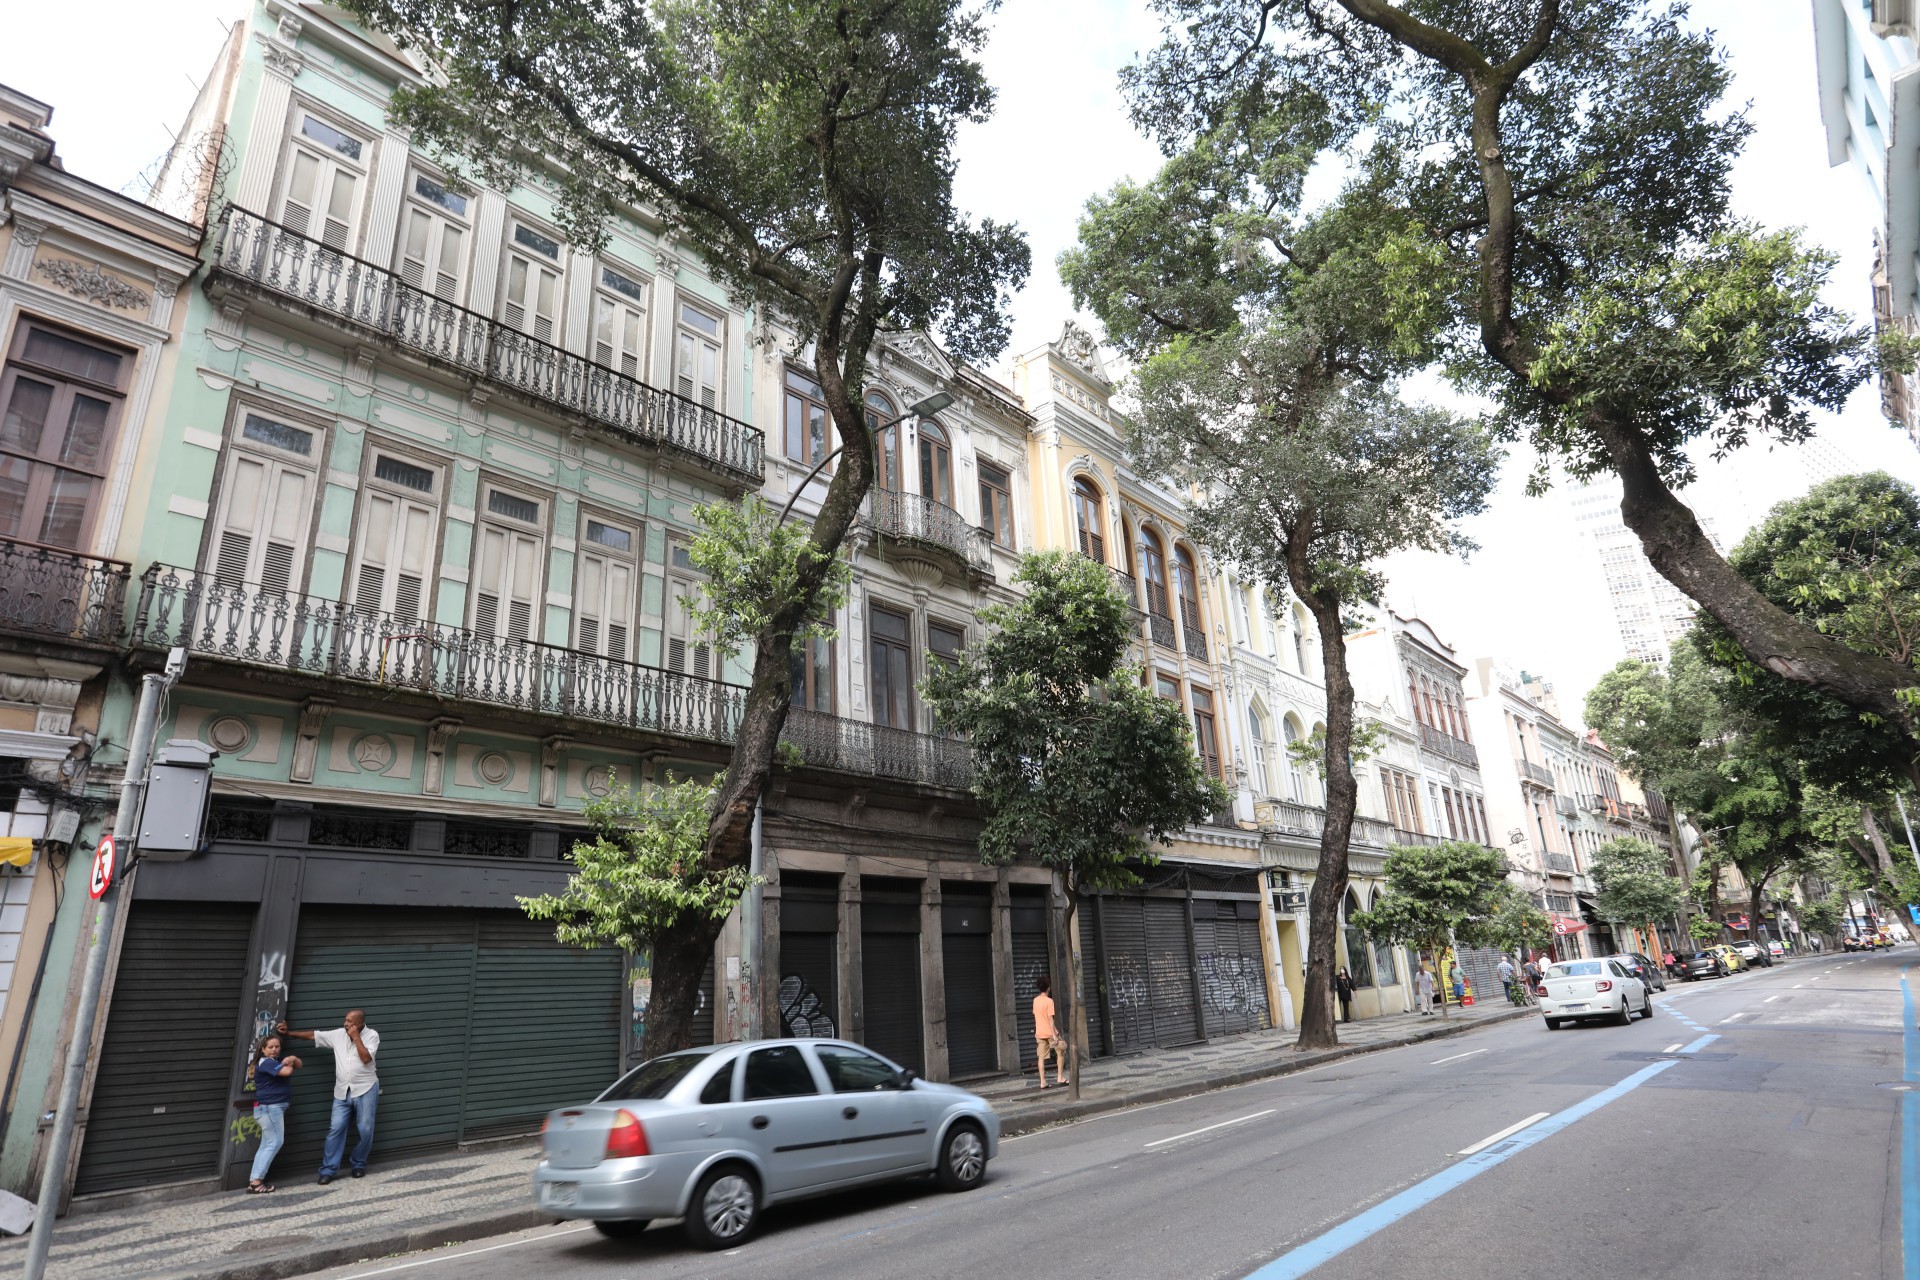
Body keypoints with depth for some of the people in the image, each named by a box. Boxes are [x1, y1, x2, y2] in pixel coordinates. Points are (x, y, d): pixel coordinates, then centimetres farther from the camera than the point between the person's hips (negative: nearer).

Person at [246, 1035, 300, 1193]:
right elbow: (287, 1071, -26)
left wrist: (293, 1058, -8)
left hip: (273, 1107, 10)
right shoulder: (266, 1063, -15)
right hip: (269, 1107, -10)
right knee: (275, 1142, -9)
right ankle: (255, 1182, -8)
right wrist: (289, 1064, -4)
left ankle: (254, 1180, 12)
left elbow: (298, 1065, 13)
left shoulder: (277, 1060, 15)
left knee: (267, 1144, 11)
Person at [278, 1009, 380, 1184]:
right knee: (335, 1129, -3)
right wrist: (288, 1033, 6)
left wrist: (356, 1037, -18)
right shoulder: (338, 1034, 2)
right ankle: (329, 1169, 7)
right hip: (342, 1091, 4)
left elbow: (366, 1058, -21)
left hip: (365, 1090, -3)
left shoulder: (372, 1035, -9)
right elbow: (312, 1035, 10)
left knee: (365, 1130, 2)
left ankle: (359, 1164, 20)